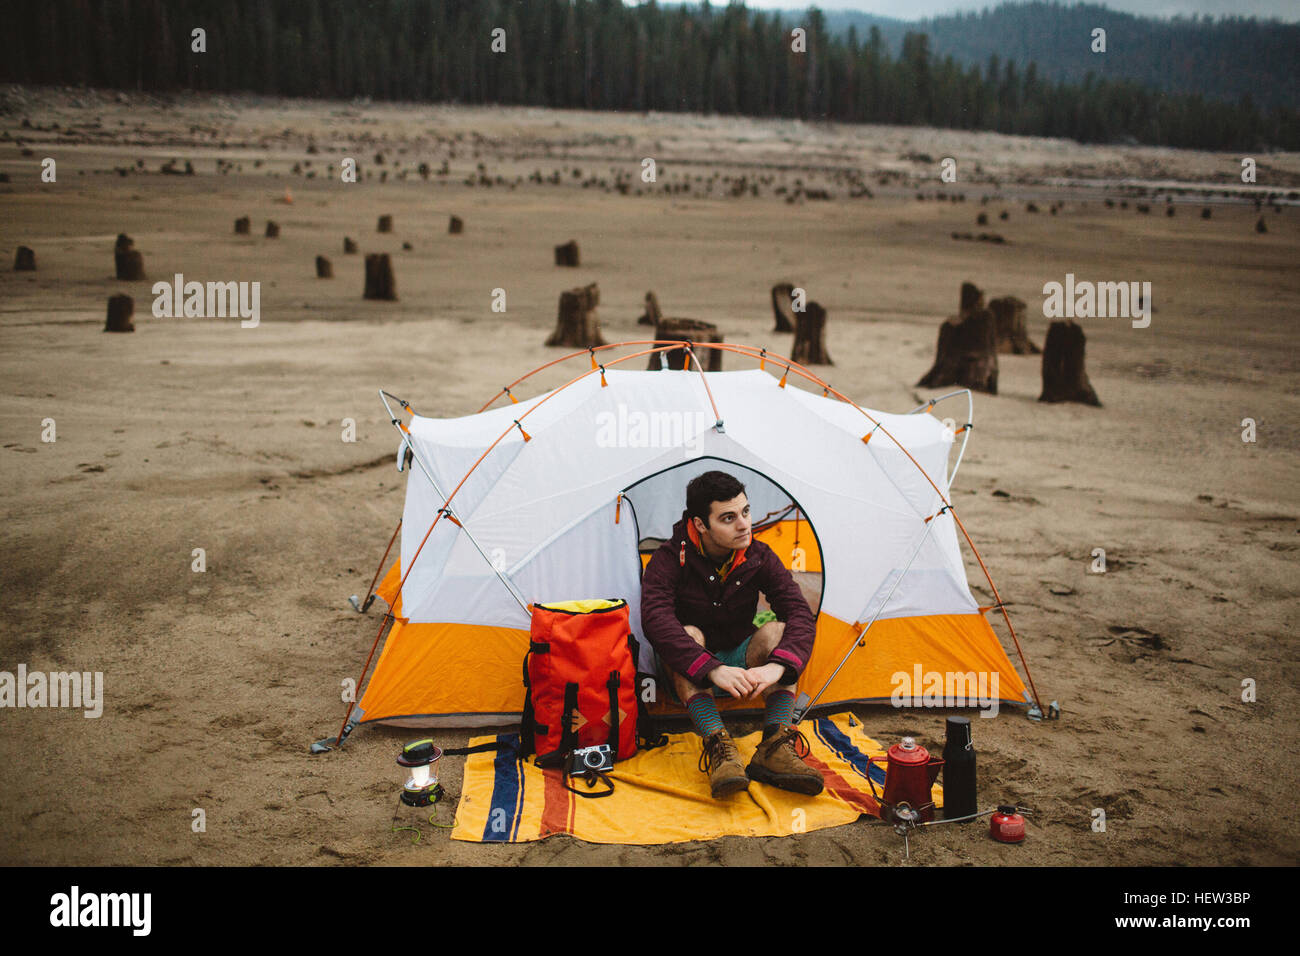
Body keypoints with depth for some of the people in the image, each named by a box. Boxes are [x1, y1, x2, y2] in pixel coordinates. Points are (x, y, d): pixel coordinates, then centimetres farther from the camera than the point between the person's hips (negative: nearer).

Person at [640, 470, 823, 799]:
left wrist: (776, 666, -41)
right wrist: (714, 670, -47)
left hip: (741, 659, 3)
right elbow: (656, 620, -35)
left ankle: (775, 749, -33)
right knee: (688, 635, -34)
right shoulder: (669, 560, -19)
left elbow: (800, 615, -20)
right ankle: (719, 748, -43)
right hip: (690, 675, -2)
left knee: (778, 631, -25)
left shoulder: (759, 558, -11)